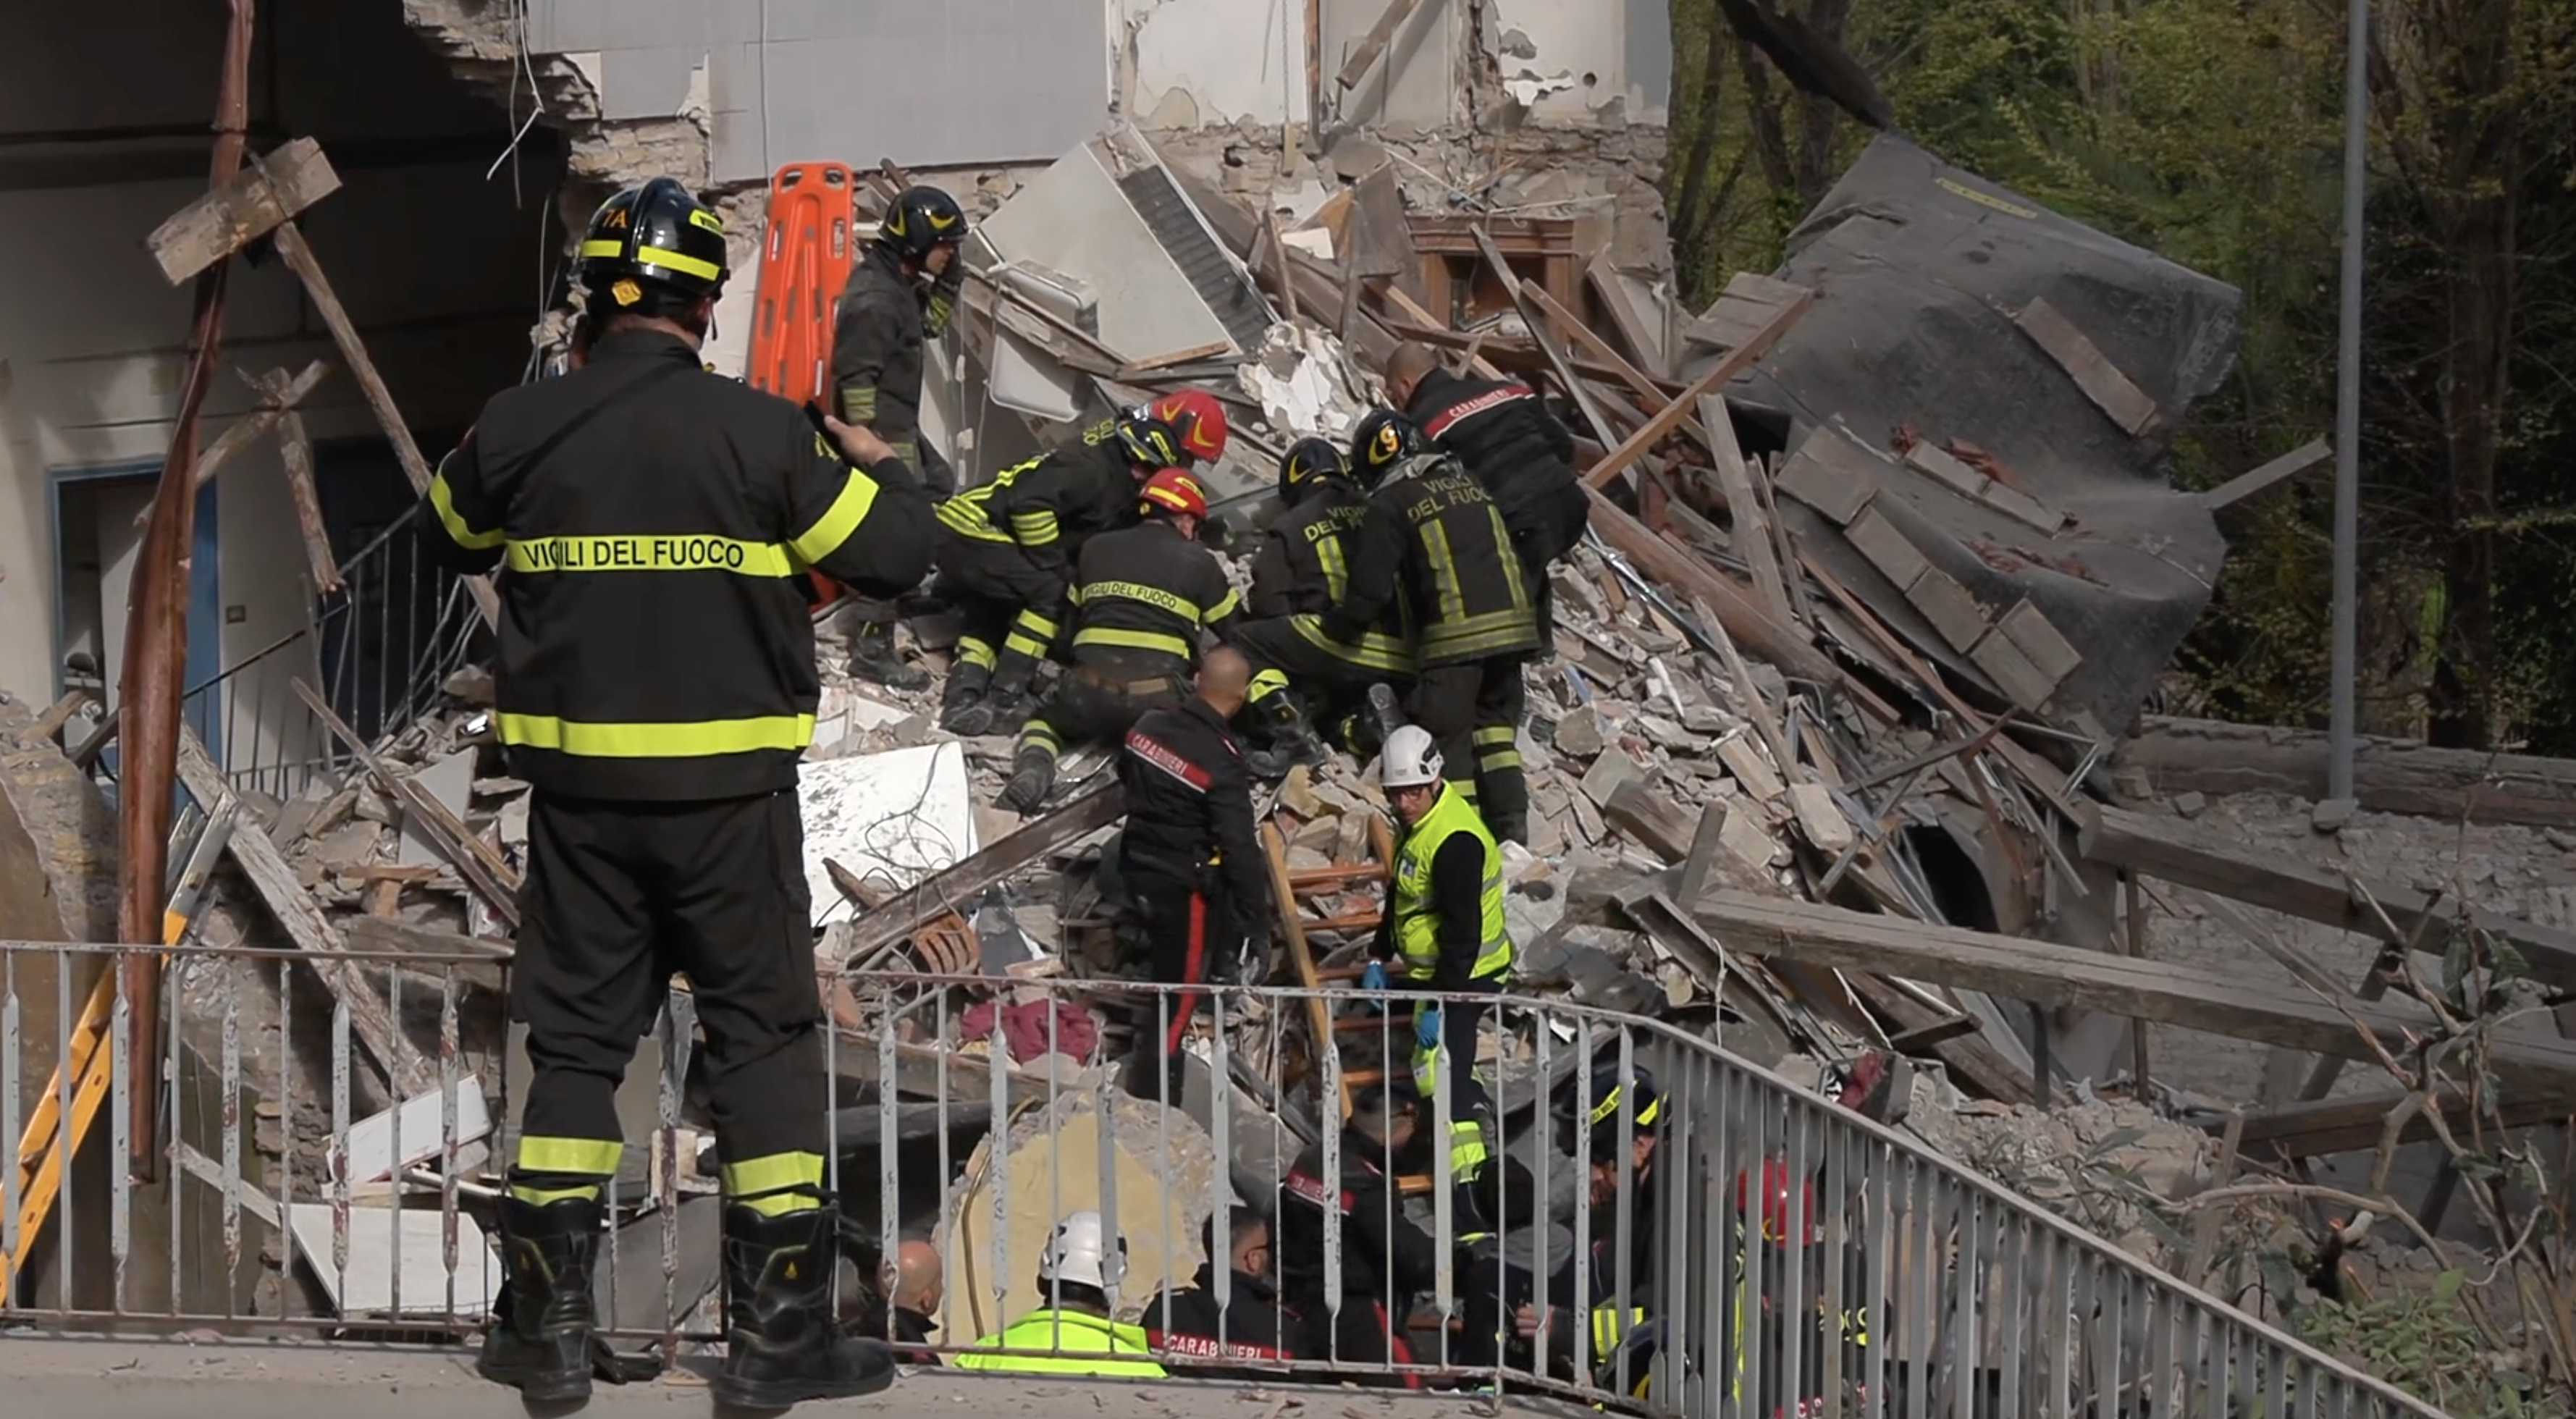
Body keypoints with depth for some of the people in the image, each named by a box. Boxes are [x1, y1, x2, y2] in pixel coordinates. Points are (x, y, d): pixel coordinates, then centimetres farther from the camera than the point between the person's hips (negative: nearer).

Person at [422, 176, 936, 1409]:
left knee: (576, 1040, 11)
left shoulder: (518, 432, -2)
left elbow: (447, 537, 17)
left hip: (578, 786, 2)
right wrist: (879, 466, 17)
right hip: (729, 788, -2)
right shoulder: (760, 433, -10)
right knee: (763, 1038, 6)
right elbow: (892, 555, -3)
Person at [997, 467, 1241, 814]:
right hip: (1159, 696, -3)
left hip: (1088, 688, 3)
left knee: (1045, 722, 31)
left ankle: (1033, 767, -5)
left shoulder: (1096, 549, 18)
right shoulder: (1199, 562, 9)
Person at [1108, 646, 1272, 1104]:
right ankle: (1153, 1097, 6)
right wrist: (1257, 921, -16)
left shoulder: (1149, 725, -3)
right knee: (1179, 993, 2)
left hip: (1138, 870, 7)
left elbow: (1125, 775, 19)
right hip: (1187, 887, -7)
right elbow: (1239, 848, -22)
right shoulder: (1221, 762, -24)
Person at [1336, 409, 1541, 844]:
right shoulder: (1468, 481, 16)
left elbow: (1372, 587, -3)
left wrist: (1335, 627, 11)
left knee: (1448, 738, 3)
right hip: (1511, 624, 6)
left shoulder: (1390, 503, -1)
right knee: (1495, 723, 19)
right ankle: (1512, 822, 11)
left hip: (1452, 636, -6)